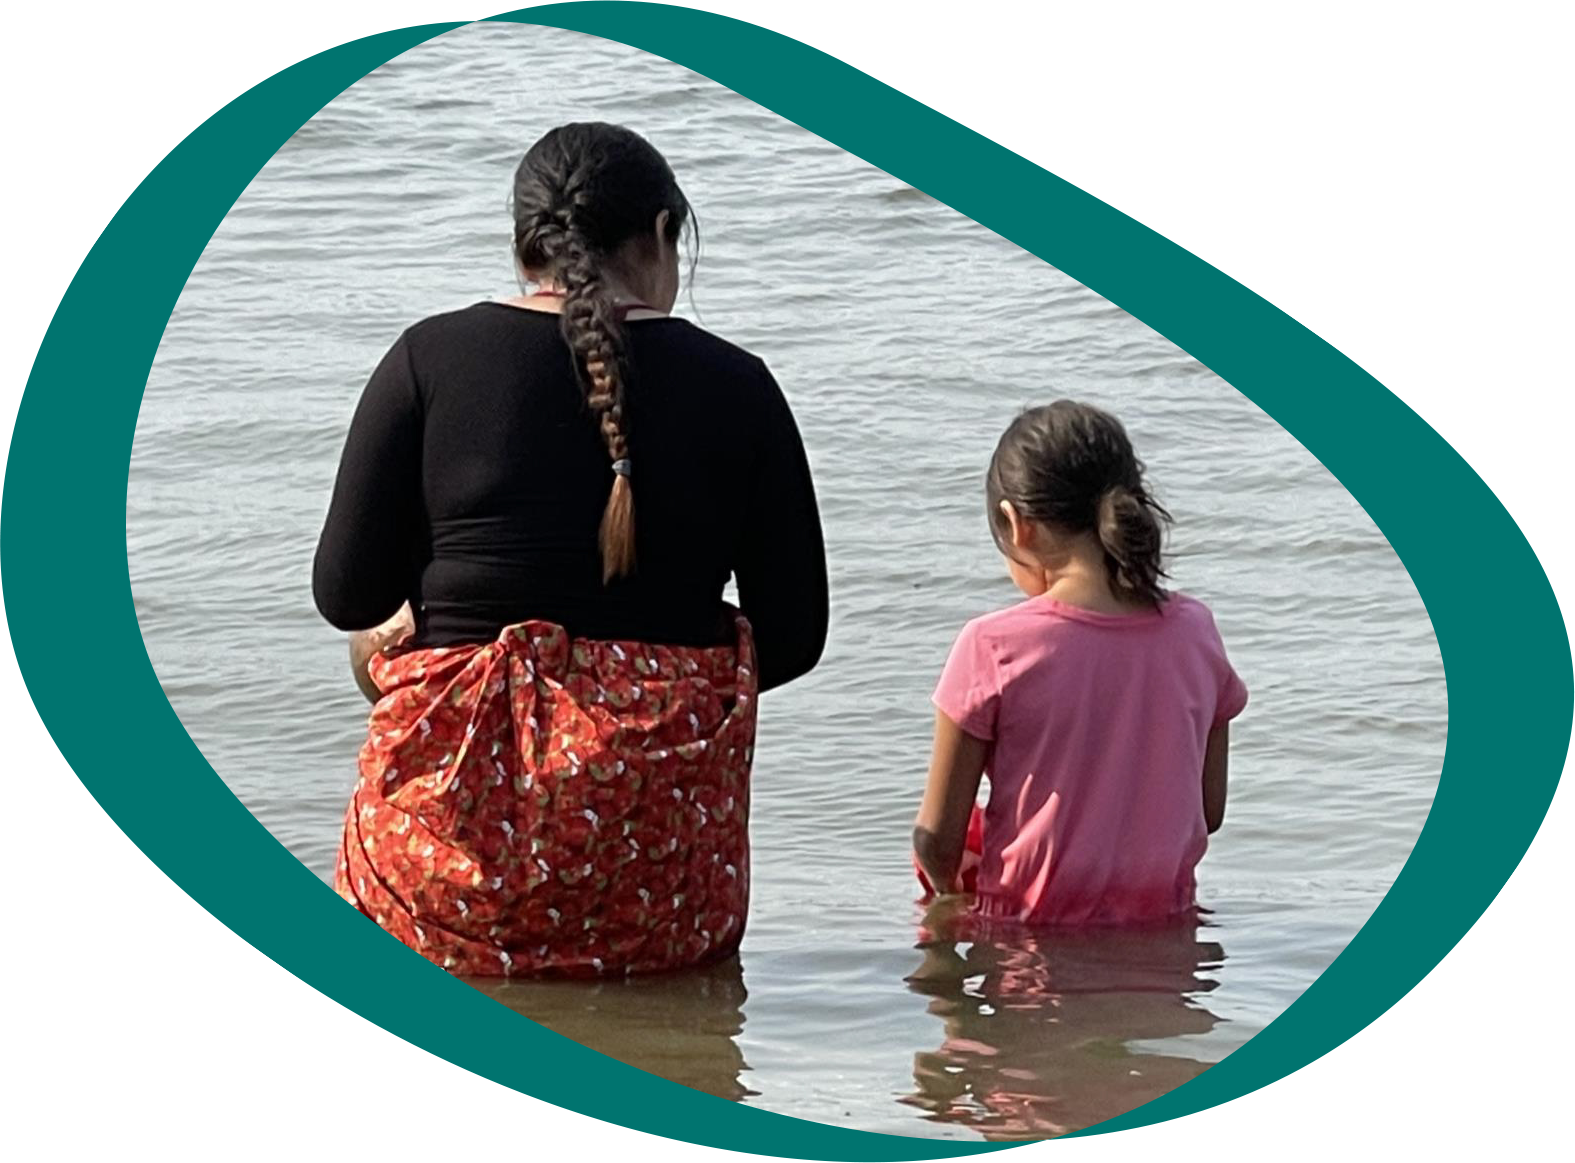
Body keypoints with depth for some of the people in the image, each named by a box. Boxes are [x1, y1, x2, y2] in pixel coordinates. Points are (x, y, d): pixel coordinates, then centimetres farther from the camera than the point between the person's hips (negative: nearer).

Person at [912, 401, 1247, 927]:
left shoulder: (993, 647, -10)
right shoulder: (1194, 631, 2)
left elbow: (938, 841, -4)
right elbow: (1210, 811, 10)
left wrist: (947, 892, 18)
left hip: (1031, 928, -5)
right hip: (1163, 922, 5)